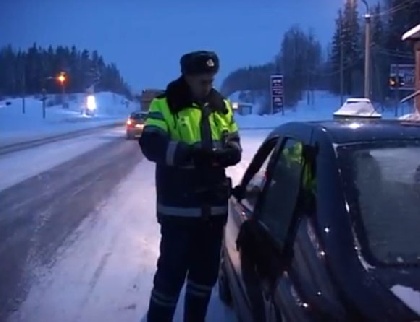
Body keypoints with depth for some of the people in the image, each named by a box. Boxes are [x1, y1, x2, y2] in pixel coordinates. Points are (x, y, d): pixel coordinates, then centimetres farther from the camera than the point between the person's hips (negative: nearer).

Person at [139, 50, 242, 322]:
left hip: (213, 206, 5)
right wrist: (190, 152, -30)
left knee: (207, 272, 16)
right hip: (178, 208, -5)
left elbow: (235, 145, 12)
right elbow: (151, 145, -18)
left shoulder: (222, 107, 12)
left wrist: (228, 151, -12)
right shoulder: (165, 105, -4)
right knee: (172, 272, 0)